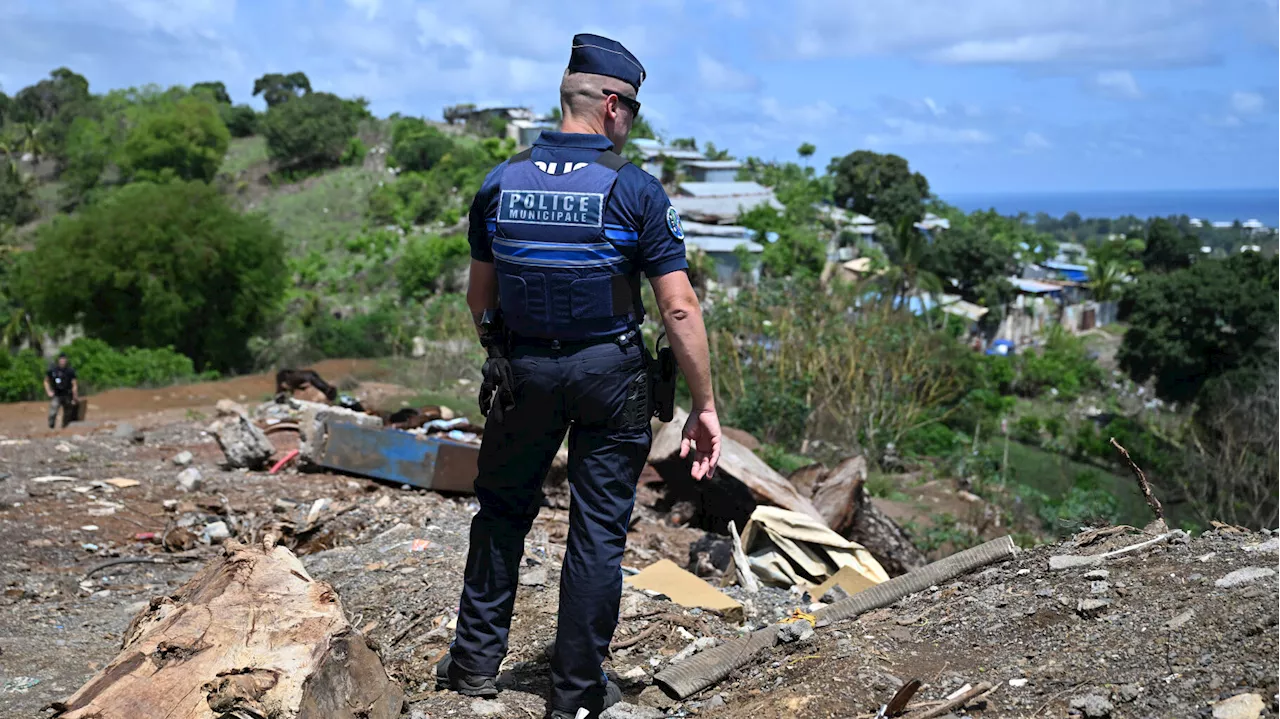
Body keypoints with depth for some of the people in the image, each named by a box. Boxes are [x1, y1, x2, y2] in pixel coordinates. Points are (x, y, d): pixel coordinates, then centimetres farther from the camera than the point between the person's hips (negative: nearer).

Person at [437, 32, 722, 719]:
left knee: (503, 511, 20)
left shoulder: (501, 182, 0)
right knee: (599, 528, 8)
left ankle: (476, 660, 28)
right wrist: (704, 406, -8)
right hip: (609, 374, -3)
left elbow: (479, 296, 8)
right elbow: (679, 309, -14)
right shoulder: (635, 190, -11)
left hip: (522, 370, 3)